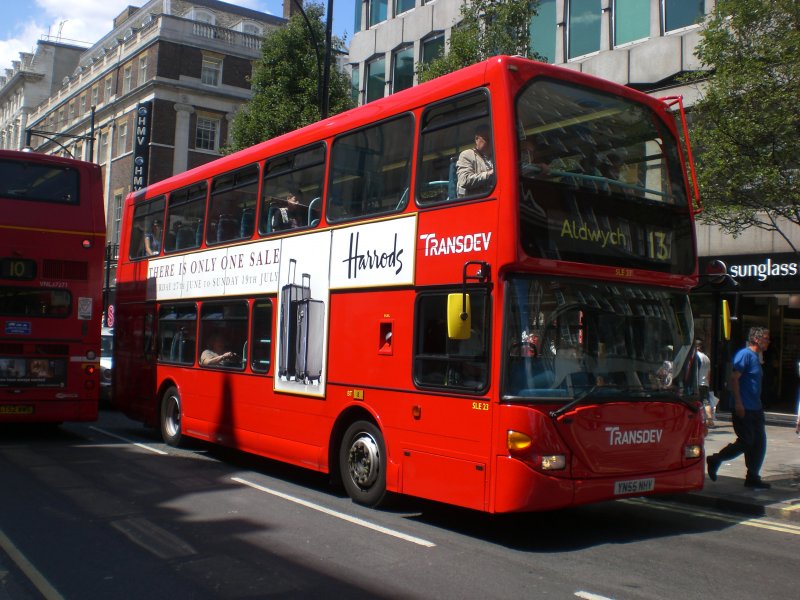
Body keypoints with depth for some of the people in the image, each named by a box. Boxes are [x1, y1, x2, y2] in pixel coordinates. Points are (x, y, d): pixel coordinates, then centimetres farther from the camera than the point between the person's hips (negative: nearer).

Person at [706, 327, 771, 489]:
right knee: (746, 442, -7)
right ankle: (715, 460, 9)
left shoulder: (756, 358, 18)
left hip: (756, 409, 9)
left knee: (759, 443, 6)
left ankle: (753, 478, 12)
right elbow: (734, 378, -18)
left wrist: (758, 406, 22)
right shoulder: (745, 354, -11)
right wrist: (738, 403, -22)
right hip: (743, 409, -9)